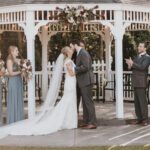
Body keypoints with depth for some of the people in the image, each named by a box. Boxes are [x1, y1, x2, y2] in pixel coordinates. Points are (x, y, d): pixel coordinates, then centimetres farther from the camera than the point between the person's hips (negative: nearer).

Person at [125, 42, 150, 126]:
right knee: (137, 101, 6)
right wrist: (130, 65, -7)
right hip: (136, 82, 8)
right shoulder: (137, 57, 19)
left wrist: (132, 63, -23)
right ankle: (139, 118, 10)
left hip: (142, 82, -8)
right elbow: (133, 68, 14)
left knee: (142, 100, -9)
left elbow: (142, 67, -22)